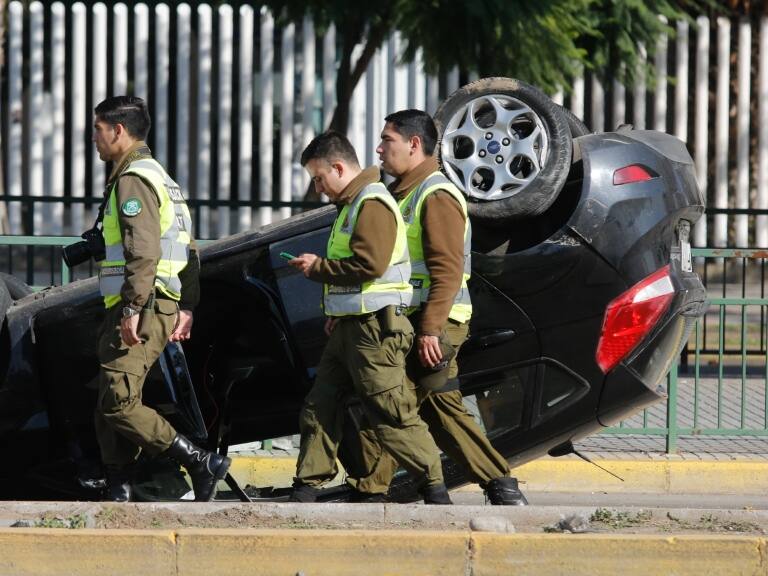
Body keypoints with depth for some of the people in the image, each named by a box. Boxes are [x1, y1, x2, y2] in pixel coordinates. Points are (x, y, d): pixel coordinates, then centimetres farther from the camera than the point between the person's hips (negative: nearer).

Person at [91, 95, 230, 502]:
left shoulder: (133, 180, -11)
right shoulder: (160, 177, 23)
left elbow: (144, 252, -22)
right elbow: (189, 251, 23)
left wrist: (131, 310, -25)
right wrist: (186, 306, 21)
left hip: (141, 308, -11)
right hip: (163, 306, 11)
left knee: (118, 403, -16)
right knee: (109, 409, 10)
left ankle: (201, 463, -18)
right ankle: (119, 495, 8)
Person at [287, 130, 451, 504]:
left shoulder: (372, 204, -13)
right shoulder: (350, 205, 21)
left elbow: (370, 264, -23)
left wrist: (317, 267, -11)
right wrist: (335, 312, 15)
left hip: (374, 329, -11)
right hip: (348, 328, 11)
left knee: (390, 416, -9)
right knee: (319, 409, 8)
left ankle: (435, 490, -5)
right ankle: (305, 492, 10)